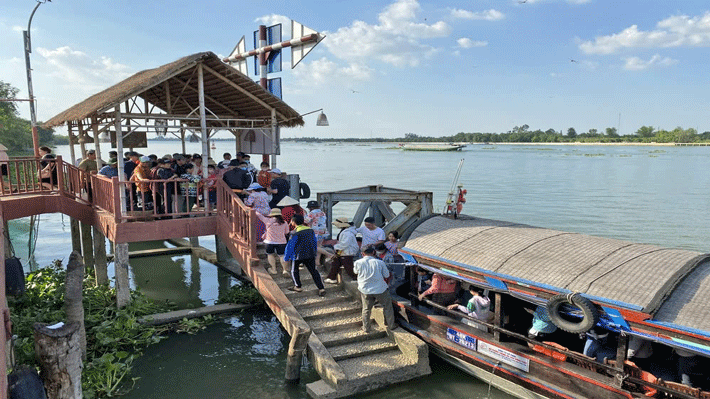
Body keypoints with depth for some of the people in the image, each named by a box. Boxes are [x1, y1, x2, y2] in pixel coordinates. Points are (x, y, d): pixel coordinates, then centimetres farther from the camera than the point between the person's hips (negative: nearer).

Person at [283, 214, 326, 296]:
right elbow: (314, 242, 13)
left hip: (298, 255, -5)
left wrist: (286, 257, -1)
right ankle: (321, 288, 1)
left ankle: (298, 286, 26)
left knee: (294, 270, 19)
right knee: (313, 271, 8)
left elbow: (290, 246, -12)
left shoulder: (295, 233, -16)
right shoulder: (310, 230, 2)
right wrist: (314, 253, 25)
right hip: (310, 254, 5)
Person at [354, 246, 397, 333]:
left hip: (365, 290, 1)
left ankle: (366, 329, 28)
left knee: (366, 309, 18)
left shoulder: (358, 263, -8)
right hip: (380, 289, -1)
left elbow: (355, 271, 14)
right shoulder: (380, 262, -9)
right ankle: (391, 325, 30)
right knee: (387, 307, 19)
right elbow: (386, 275, 1)